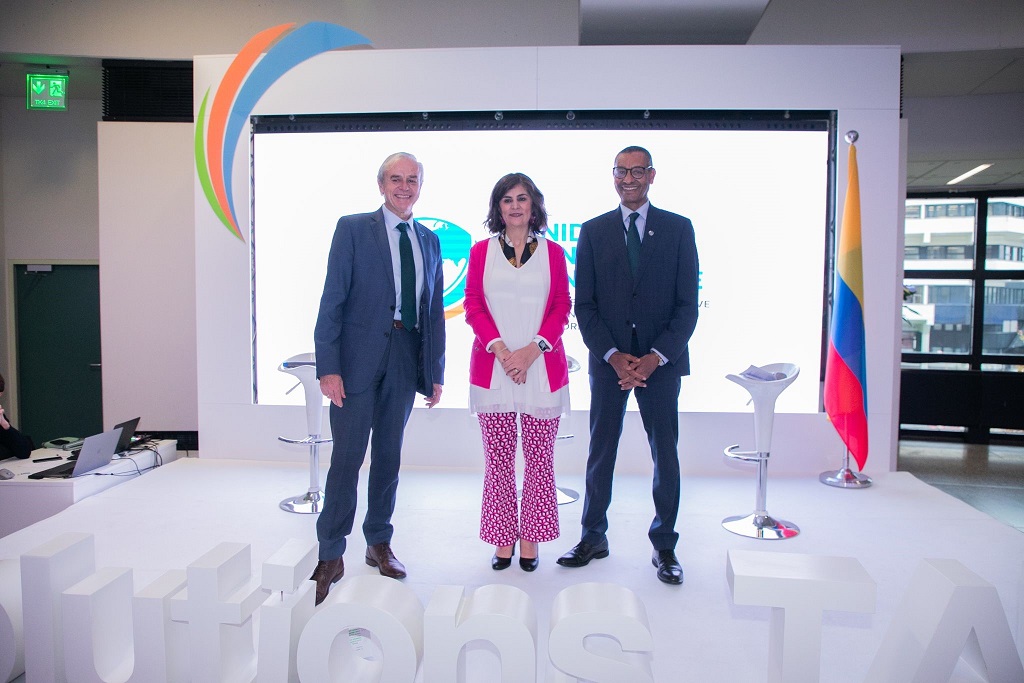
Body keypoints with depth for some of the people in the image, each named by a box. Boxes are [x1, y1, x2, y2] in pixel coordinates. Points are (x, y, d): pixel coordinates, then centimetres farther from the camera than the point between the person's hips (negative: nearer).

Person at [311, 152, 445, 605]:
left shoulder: (430, 241, 13)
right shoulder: (352, 228, 0)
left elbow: (435, 310, 13)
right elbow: (332, 299, -6)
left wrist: (436, 372, 9)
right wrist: (328, 367, -13)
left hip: (405, 359, 4)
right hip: (359, 357, -4)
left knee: (389, 457, 12)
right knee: (347, 458, -2)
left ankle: (379, 544, 27)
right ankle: (331, 555, 11)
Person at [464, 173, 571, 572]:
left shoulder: (552, 253, 9)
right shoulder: (481, 251, 10)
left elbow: (562, 307, 4)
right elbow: (473, 306, 3)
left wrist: (532, 349, -11)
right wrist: (500, 349, -11)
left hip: (542, 367, 0)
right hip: (492, 368, 0)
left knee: (539, 457, 3)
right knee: (498, 457, 4)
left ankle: (530, 540, 16)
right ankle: (502, 539, 16)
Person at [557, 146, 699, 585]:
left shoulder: (678, 229, 4)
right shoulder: (593, 232, 6)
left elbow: (687, 304, -1)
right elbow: (585, 305, 2)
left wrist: (655, 356, -12)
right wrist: (613, 355, -10)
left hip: (660, 360, 0)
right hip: (608, 361, 1)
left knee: (665, 454, 6)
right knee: (600, 453, 9)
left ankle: (664, 545, 21)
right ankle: (593, 538, 24)